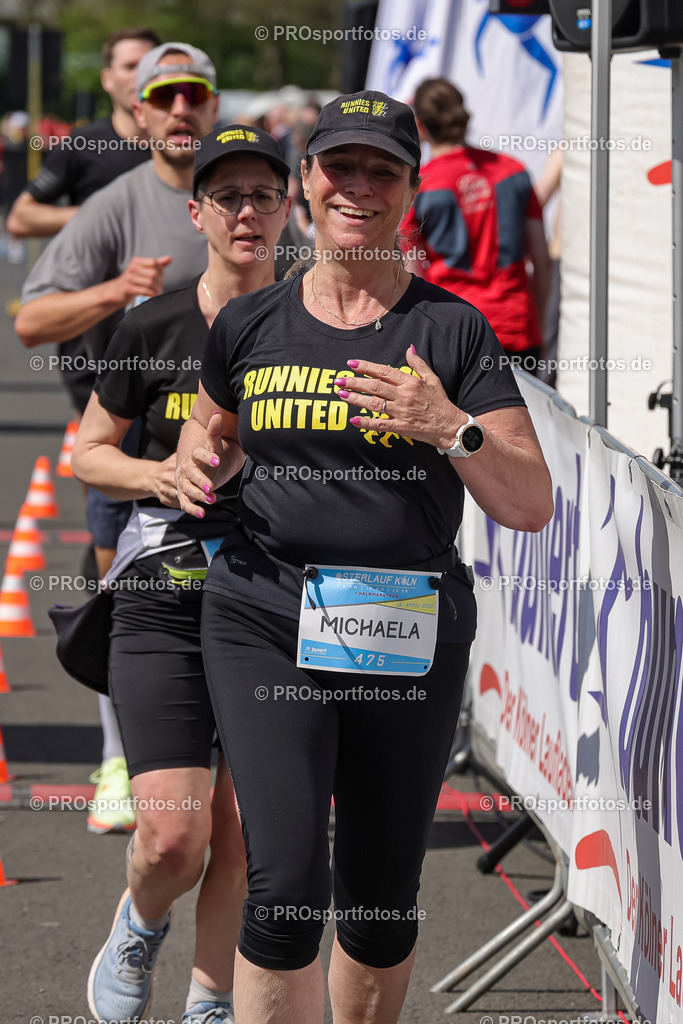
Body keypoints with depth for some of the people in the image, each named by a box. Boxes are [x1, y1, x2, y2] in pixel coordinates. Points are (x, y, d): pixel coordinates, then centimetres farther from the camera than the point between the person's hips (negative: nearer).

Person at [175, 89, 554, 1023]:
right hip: (264, 621, 0)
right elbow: (215, 430, 28)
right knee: (286, 885, -15)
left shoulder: (453, 331, 1)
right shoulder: (249, 325, 7)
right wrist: (198, 463, 4)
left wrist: (449, 426, -19)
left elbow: (532, 506, -2)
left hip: (410, 635, 0)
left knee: (381, 900, 7)